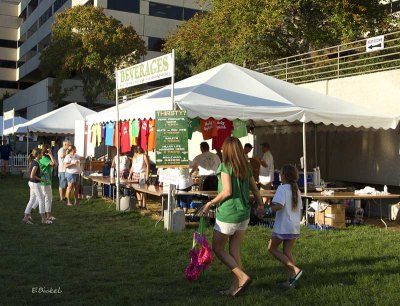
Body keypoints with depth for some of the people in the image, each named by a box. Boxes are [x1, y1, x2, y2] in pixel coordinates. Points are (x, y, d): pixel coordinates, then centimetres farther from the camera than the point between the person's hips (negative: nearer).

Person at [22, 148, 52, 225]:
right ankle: (44, 219, 7)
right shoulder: (36, 163, -19)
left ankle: (26, 217, 14)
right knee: (41, 200, 1)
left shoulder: (33, 162, 9)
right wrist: (40, 179, -13)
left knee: (32, 200, 13)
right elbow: (32, 176, -24)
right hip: (35, 184, -9)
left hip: (31, 183, 9)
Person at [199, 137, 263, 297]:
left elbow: (227, 191, -22)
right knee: (235, 251, 13)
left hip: (228, 214, -7)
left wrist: (210, 204, -11)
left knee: (218, 248, 8)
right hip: (244, 214, 7)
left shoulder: (225, 166, -13)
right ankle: (235, 287, 17)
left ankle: (242, 277, -2)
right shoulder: (246, 168, 7)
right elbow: (255, 190, 13)